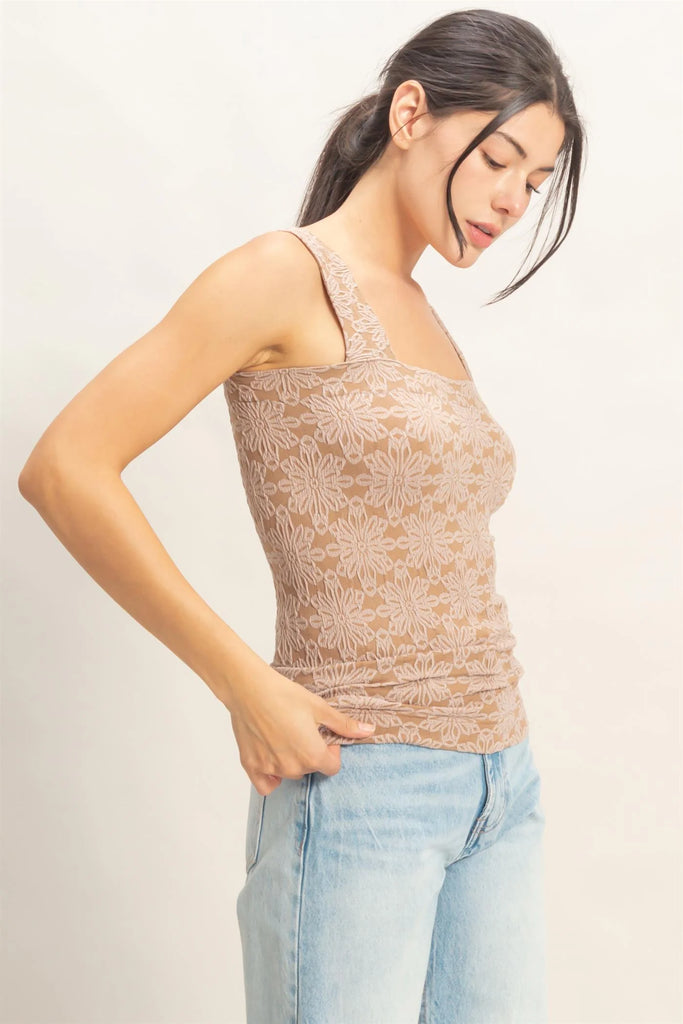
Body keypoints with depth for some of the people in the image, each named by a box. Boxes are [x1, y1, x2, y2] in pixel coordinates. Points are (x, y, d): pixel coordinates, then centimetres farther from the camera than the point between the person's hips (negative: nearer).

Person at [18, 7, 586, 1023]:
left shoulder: (428, 325, 14)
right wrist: (248, 685, -16)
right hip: (361, 785, -7)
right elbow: (66, 469, -16)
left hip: (500, 788, 7)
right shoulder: (288, 274, -9)